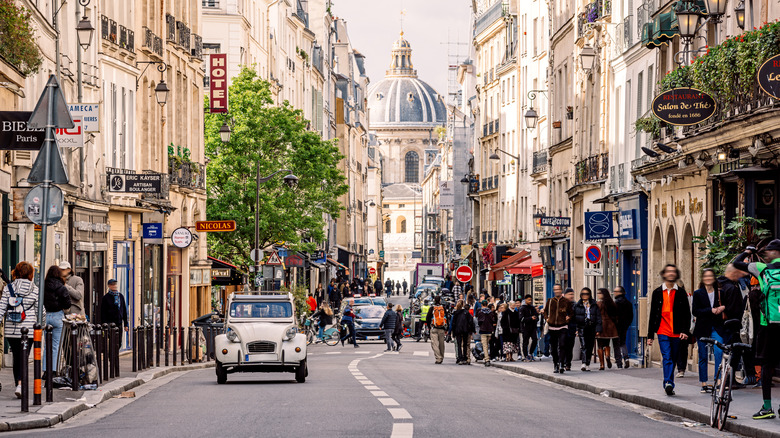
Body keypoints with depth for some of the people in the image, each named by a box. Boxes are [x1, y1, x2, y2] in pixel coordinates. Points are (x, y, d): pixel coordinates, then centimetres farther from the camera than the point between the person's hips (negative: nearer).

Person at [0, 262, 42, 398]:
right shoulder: (35, 290, -2)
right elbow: (40, 310, 2)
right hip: (28, 328, -2)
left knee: (16, 356, 13)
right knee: (23, 357, -1)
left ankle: (18, 384, 19)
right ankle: (20, 384, -18)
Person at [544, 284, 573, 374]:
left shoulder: (566, 302, 3)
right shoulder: (550, 301, 9)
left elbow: (571, 313, 15)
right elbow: (545, 311, 26)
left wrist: (568, 317, -3)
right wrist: (547, 318, 10)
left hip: (563, 327, -3)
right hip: (552, 327, 3)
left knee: (562, 346, -18)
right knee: (554, 348, 7)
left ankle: (561, 364, -23)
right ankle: (556, 365, 17)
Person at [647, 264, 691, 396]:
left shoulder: (681, 292, 7)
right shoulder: (657, 292, 8)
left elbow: (687, 313, 7)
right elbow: (652, 315, 11)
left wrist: (685, 330, -6)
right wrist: (650, 335, 8)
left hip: (677, 332, 1)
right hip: (662, 332, -1)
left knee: (673, 360, 8)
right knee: (667, 358, -16)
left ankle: (668, 385, 17)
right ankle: (668, 383, -26)